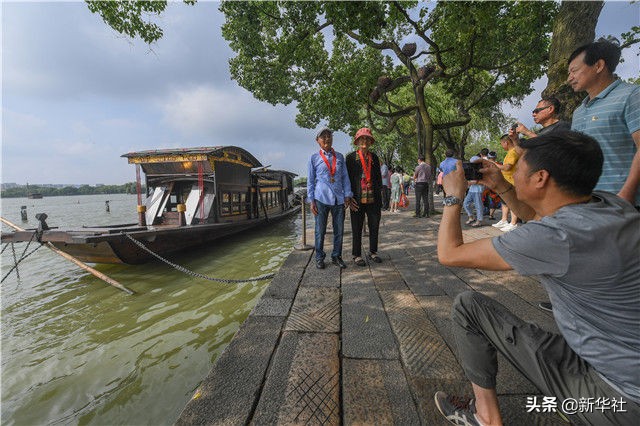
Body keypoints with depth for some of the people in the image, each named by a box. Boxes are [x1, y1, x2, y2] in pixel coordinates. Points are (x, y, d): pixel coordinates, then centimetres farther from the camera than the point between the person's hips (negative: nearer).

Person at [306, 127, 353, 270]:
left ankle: (336, 256, 20)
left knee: (339, 230, 7)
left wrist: (347, 195, 3)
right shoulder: (314, 158, 6)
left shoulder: (339, 157, 12)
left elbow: (345, 177, 12)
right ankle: (319, 257, 17)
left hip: (339, 199, 3)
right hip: (321, 199, -2)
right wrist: (311, 201, 0)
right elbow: (310, 181, 6)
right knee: (320, 231, 3)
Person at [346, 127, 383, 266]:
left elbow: (378, 178, 17)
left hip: (373, 199, 4)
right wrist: (349, 198, -9)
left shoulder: (374, 157, 14)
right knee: (357, 229, 4)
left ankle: (373, 252, 27)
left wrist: (379, 196, 10)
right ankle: (356, 255, 16)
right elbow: (347, 178, -1)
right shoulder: (350, 157, 2)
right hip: (358, 200, -4)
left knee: (374, 226, 10)